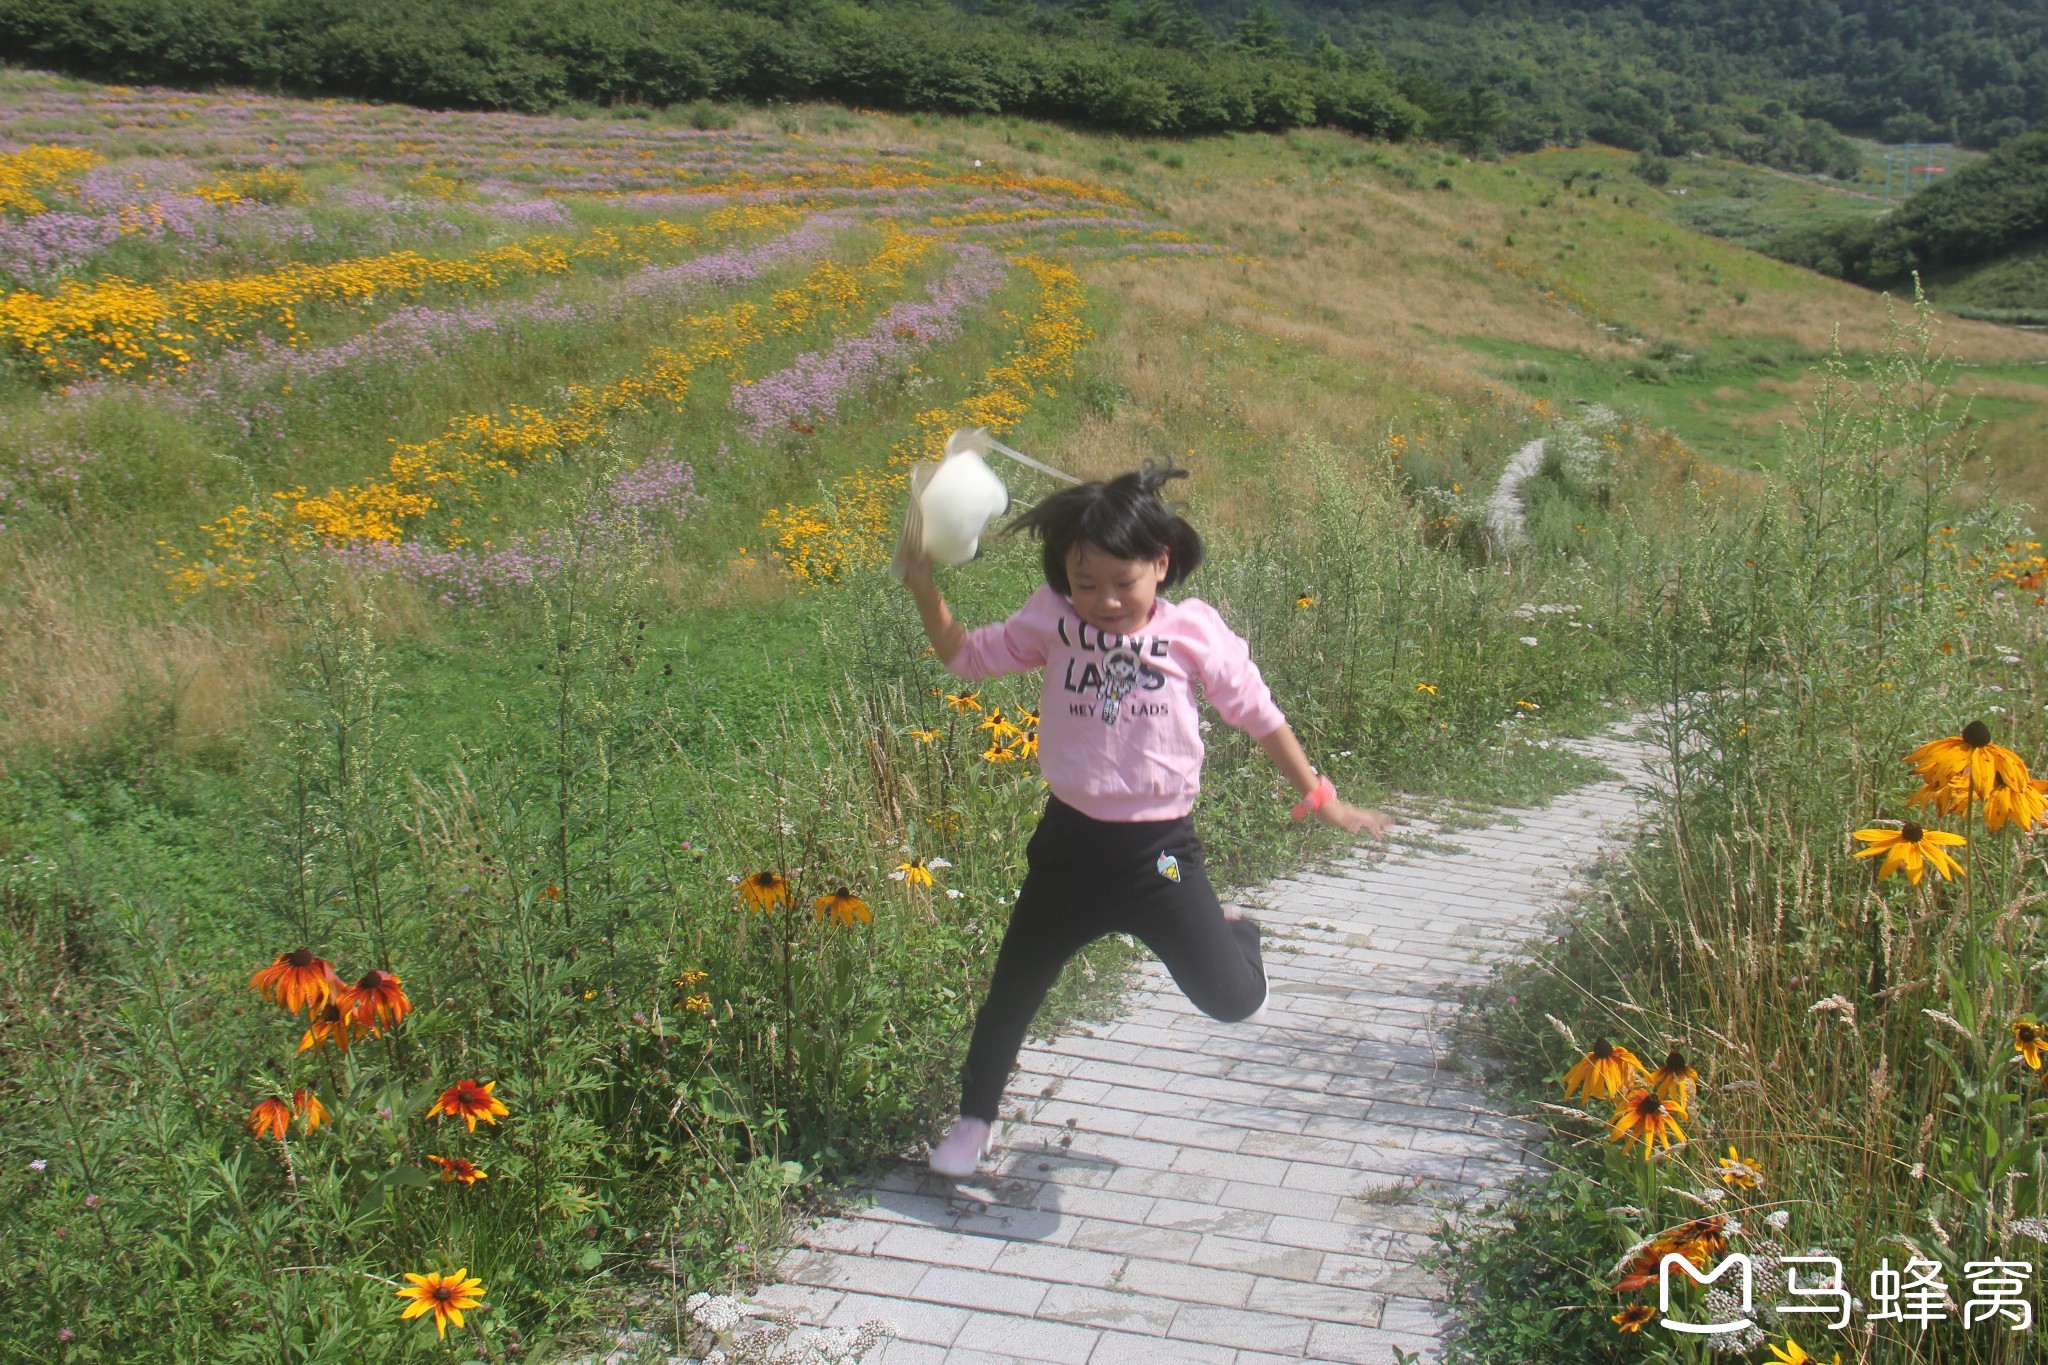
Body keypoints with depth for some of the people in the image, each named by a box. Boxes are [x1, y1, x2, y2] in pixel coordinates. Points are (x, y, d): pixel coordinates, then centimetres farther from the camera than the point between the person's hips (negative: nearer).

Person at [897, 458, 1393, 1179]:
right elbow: (966, 654, 6)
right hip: (1069, 840, 2)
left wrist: (1321, 798, 5)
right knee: (1013, 986, 12)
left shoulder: (1193, 630, -9)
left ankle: (1235, 932, 36)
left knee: (1233, 1002, 0)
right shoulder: (1052, 620, -5)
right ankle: (974, 1119, 36)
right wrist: (924, 587, -9)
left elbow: (1258, 715, 0)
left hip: (1157, 849, -1)